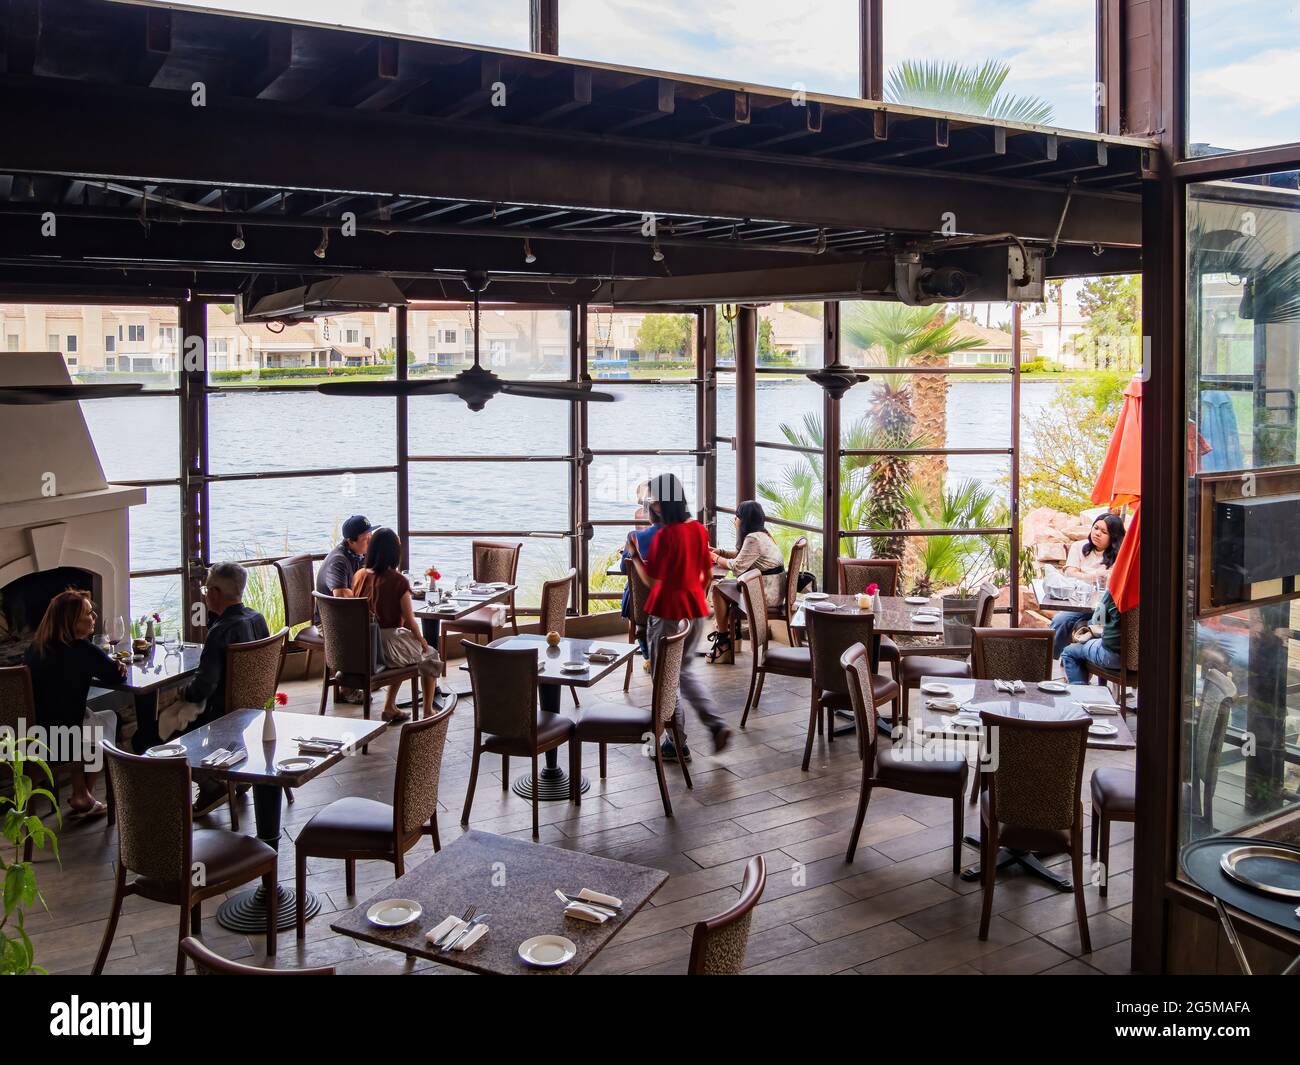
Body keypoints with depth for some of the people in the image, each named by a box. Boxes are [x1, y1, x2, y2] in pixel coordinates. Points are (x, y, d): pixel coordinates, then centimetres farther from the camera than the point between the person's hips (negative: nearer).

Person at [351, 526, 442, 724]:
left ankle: (390, 707, 31)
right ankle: (428, 712, 22)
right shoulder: (398, 581, -16)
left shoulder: (359, 575, -1)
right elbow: (410, 621, -13)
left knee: (404, 650, 35)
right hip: (388, 644, -6)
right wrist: (422, 640, 7)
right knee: (430, 656, 22)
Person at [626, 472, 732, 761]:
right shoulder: (699, 529, 3)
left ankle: (678, 745, 14)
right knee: (686, 669, 23)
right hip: (696, 610, 7)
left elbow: (651, 580, -19)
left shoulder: (665, 535, -19)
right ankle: (716, 724, 10)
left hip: (667, 613, -7)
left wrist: (635, 555, -6)